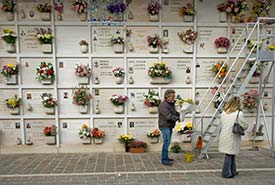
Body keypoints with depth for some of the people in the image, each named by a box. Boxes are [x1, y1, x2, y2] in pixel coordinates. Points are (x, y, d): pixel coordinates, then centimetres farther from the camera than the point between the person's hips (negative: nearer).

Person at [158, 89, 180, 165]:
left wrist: (180, 115, 2)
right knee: (166, 142, -10)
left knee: (167, 142, 14)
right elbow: (168, 116, -25)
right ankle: (164, 160, -4)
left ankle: (165, 157, 24)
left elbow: (174, 113, 22)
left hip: (169, 126, 10)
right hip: (165, 126, -10)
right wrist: (177, 118, -17)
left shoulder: (171, 104, 14)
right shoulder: (163, 105, -19)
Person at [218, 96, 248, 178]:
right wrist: (246, 126, 11)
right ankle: (225, 173, 12)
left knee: (231, 154, 18)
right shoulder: (239, 113, -14)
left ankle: (233, 171, 30)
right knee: (229, 154, 4)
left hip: (224, 135, 6)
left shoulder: (224, 112, 4)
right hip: (232, 137, -6)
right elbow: (244, 126, -9)